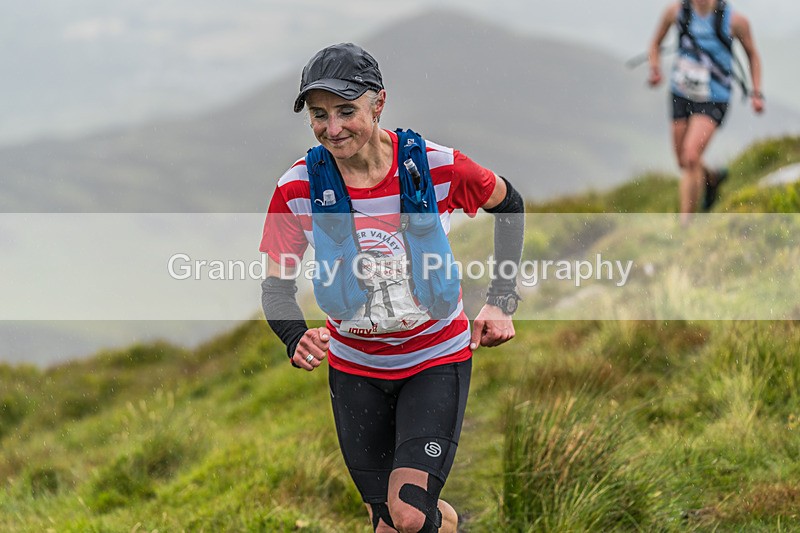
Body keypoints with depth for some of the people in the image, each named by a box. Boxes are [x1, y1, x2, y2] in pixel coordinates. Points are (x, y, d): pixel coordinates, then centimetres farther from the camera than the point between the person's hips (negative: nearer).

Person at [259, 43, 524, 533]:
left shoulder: (438, 167, -18)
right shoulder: (298, 188, -15)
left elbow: (509, 204, 2)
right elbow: (277, 287, -7)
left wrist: (502, 301, -3)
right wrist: (297, 340, -29)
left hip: (436, 361, -2)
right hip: (355, 369, 2)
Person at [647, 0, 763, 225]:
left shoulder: (734, 20, -13)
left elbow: (752, 54, 5)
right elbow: (656, 44, 10)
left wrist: (757, 93, -1)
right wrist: (655, 70, -8)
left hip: (713, 100, -4)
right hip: (681, 95, 4)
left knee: (691, 157, -20)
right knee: (685, 163, 13)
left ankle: (685, 223, -10)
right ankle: (712, 177, 49)